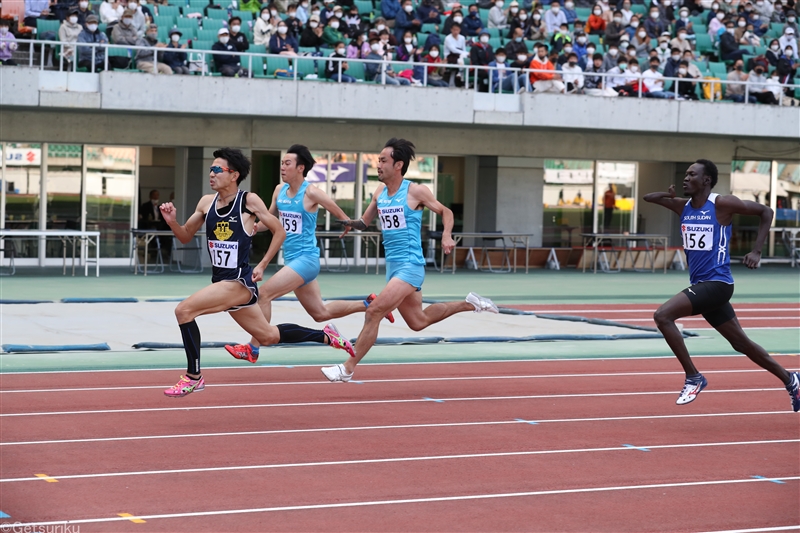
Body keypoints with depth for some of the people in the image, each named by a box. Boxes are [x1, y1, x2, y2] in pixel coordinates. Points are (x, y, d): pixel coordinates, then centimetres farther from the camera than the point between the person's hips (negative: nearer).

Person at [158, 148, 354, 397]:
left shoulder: (249, 200, -10)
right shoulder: (207, 202, 6)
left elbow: (279, 231, -2)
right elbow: (185, 236, 14)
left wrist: (262, 265, -6)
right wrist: (172, 221, -6)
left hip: (241, 281, -7)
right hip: (221, 281, 7)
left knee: (183, 310, -20)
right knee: (268, 336, 18)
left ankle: (193, 377, -8)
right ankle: (326, 336, 35)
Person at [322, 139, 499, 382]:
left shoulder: (415, 191, -10)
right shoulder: (380, 192, 8)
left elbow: (446, 212, 1)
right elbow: (365, 221, 17)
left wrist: (446, 236, -17)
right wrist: (353, 223, -6)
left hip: (410, 265, -8)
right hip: (393, 265, 8)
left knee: (374, 312, -17)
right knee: (418, 321, 19)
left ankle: (348, 368, -12)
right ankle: (469, 304, 34)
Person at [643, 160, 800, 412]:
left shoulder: (722, 203, -9)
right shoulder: (683, 206, 9)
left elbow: (765, 211, -4)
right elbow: (648, 197, 17)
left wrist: (756, 252, -10)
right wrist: (669, 194, -4)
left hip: (716, 283, -8)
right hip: (701, 285, 8)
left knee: (662, 316, -21)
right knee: (740, 342, 15)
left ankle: (693, 377, -12)